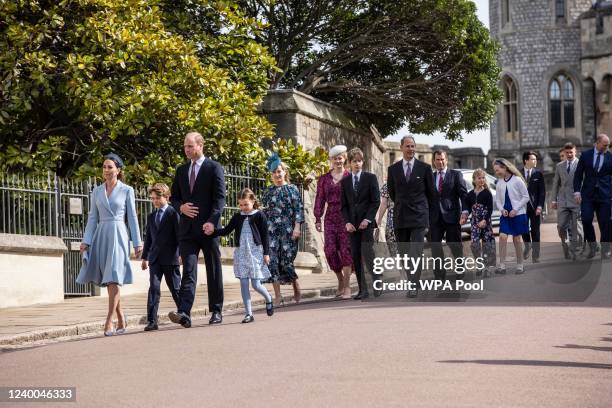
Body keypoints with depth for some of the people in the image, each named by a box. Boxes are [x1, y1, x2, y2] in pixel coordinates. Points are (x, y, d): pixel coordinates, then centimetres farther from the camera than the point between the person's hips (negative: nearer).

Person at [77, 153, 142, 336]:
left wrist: (137, 243, 0)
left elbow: (132, 218, 3)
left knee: (114, 279, -13)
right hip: (101, 235, 4)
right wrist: (86, 241, 3)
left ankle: (109, 321, -14)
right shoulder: (97, 191, 11)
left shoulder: (127, 190, 2)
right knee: (108, 280, 6)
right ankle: (121, 320, 16)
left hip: (118, 235, -4)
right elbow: (92, 217, 12)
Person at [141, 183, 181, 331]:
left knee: (175, 288, 7)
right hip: (155, 259, 4)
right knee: (153, 288, -7)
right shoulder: (151, 217, 15)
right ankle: (152, 321, -11)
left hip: (170, 258, -4)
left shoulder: (173, 213, -3)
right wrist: (145, 257, 15)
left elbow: (179, 234, -6)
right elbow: (148, 238, 19)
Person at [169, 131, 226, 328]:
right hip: (188, 228, 3)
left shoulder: (214, 168, -1)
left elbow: (220, 198, -8)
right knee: (188, 271, -7)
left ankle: (216, 312, 14)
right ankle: (184, 313, -18)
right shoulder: (181, 170, 15)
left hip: (208, 227, -3)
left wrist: (212, 221, -20)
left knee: (214, 272, 6)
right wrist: (181, 207, -4)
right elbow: (174, 197, 19)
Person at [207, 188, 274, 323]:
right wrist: (213, 232, -7)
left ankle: (268, 299, 26)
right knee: (244, 284, 0)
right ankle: (248, 314, 4)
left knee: (256, 284, -5)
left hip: (255, 252, -4)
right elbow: (227, 230, 9)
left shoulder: (259, 216, -2)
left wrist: (266, 253, -4)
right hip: (241, 253, 4)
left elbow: (265, 236, -2)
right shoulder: (237, 217, 9)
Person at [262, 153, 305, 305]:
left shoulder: (292, 189, 4)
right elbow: (264, 211, 15)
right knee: (272, 261, -7)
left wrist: (297, 227, -11)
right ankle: (277, 295, -3)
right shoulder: (268, 191, 13)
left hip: (288, 230, -3)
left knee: (287, 261, -5)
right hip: (271, 230, 3)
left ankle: (297, 290, 20)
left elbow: (299, 209, -1)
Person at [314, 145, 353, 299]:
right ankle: (340, 280, 16)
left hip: (346, 216, -3)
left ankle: (347, 286, -3)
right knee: (330, 250, -5)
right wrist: (317, 219, 1)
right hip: (330, 217, 3)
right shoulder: (324, 179, 12)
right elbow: (320, 199, 9)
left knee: (346, 249, -7)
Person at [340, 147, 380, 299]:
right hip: (352, 224, 3)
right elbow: (344, 205, 9)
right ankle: (363, 290, 4)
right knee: (356, 257, 0)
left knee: (367, 254, -14)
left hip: (367, 222, -3)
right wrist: (347, 222, -5)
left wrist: (367, 219, -12)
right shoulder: (345, 181, 10)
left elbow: (376, 201, -2)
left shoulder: (370, 178, 2)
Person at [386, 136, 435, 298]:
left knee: (416, 252, -10)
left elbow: (431, 193, 8)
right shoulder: (393, 169, 6)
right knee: (404, 252, 7)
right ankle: (413, 280, 18)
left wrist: (429, 215, 11)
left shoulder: (425, 168, 1)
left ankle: (414, 285, -10)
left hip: (419, 216, -3)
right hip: (400, 217, 3)